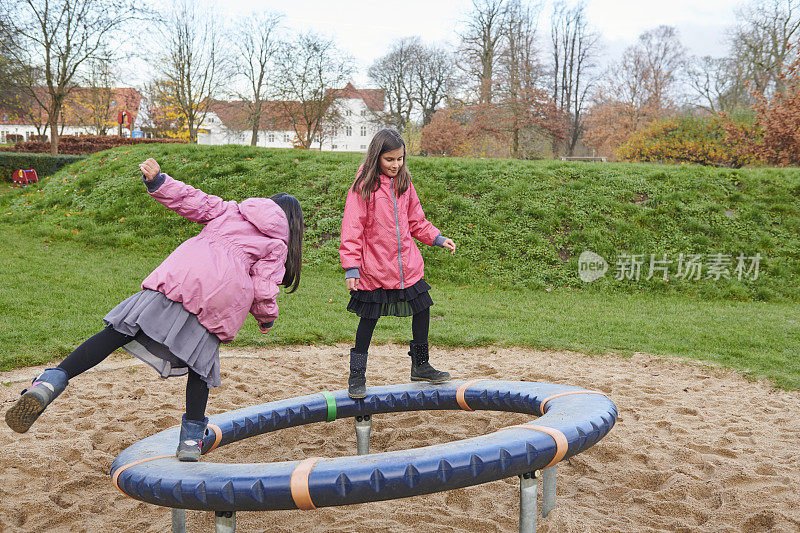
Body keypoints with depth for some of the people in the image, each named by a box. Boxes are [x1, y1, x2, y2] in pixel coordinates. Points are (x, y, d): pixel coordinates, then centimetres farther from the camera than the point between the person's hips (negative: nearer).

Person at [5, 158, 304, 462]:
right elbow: (264, 291, 9)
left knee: (119, 332, -2)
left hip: (183, 274, 1)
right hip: (224, 297, -1)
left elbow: (194, 202, 15)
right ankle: (191, 440, 13)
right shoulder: (278, 244, 22)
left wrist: (157, 181, 14)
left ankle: (50, 382, -14)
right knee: (200, 363, 14)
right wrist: (267, 318, 27)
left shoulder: (231, 211, 30)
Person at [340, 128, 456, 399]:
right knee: (368, 319, 3)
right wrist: (351, 266, -16)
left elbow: (416, 221, 18)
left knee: (422, 310, 10)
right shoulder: (364, 186, -10)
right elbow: (352, 229, -11)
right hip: (374, 269, -5)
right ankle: (357, 376, 18)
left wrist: (438, 238, 7)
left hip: (407, 265, 6)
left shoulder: (404, 184, 8)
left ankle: (420, 366, 28)